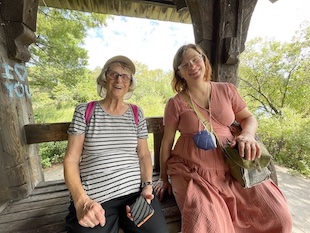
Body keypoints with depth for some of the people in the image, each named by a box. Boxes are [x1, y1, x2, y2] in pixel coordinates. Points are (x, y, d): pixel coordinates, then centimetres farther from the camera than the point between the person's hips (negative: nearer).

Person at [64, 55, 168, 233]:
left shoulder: (136, 113, 5)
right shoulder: (84, 111, 1)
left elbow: (144, 154, 7)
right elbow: (71, 160, -1)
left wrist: (147, 186, -7)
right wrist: (82, 201, -13)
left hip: (136, 191, 2)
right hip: (94, 198, -1)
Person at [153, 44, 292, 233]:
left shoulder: (227, 90, 4)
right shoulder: (176, 103, -5)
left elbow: (249, 118, 12)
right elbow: (167, 142, 0)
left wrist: (247, 134, -12)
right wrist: (164, 178, 6)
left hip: (231, 168, 4)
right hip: (192, 172, -3)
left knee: (278, 216, -8)